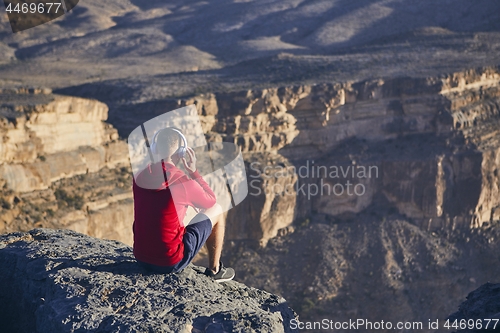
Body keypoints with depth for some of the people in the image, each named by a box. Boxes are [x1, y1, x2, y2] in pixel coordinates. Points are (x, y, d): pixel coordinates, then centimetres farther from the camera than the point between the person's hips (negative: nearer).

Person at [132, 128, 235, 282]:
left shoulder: (140, 177, -1)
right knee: (216, 210, 12)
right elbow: (211, 201, 4)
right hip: (171, 262, -5)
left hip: (141, 258, 5)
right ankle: (214, 270, 24)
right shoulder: (184, 182, -17)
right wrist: (194, 172, 2)